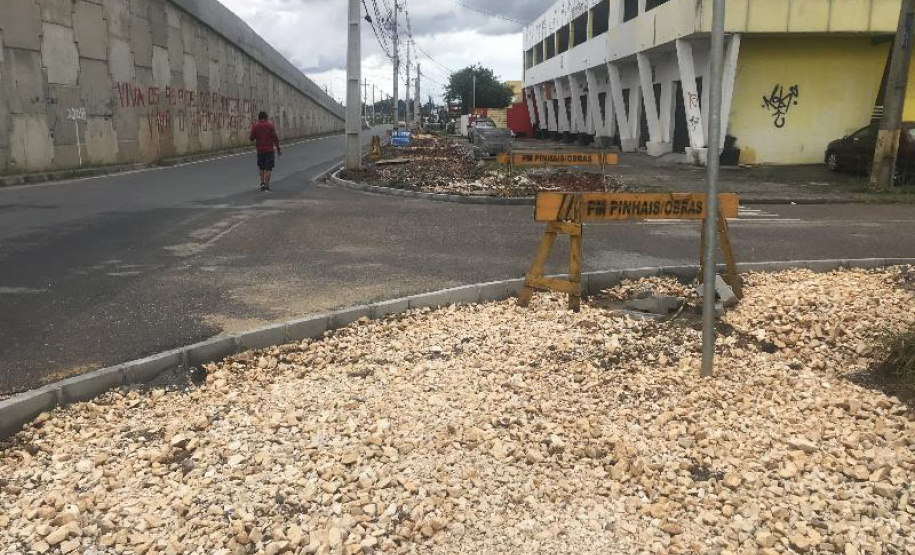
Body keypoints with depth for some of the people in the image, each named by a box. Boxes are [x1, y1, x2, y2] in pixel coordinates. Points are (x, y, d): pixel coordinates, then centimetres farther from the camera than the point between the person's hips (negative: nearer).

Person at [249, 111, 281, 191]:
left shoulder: (255, 126, 0)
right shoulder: (270, 125, -5)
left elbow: (251, 138, -1)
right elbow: (275, 138, -9)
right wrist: (278, 149, -2)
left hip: (260, 150, 3)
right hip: (269, 149, -2)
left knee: (261, 167, 19)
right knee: (268, 168, 0)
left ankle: (262, 182, 15)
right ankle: (266, 184, -6)